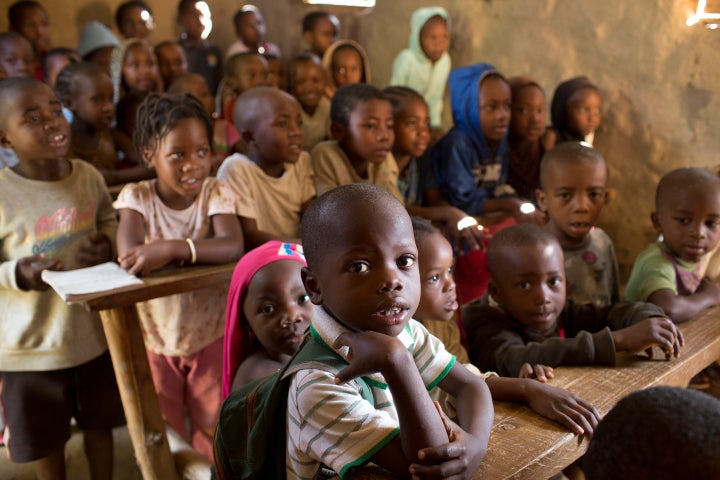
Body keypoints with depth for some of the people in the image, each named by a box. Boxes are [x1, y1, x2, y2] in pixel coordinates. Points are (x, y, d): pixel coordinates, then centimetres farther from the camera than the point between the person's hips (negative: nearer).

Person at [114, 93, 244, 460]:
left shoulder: (216, 191, -13)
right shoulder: (136, 196, -13)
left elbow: (233, 247, -31)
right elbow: (129, 256, -30)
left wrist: (173, 248, -44)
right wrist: (201, 250, -30)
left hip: (211, 334, 0)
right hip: (155, 336, 0)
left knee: (213, 430, 17)